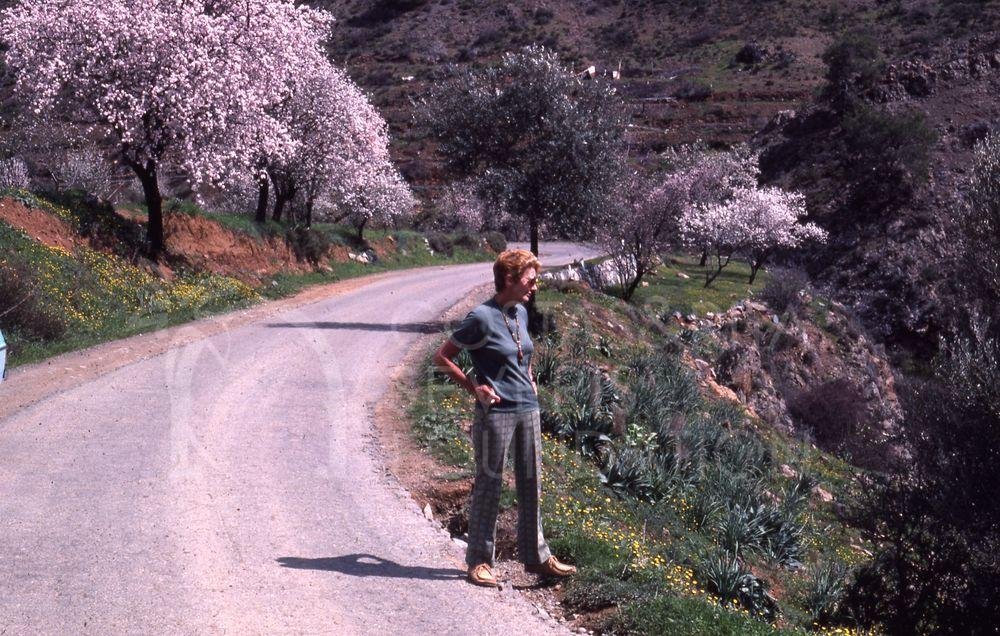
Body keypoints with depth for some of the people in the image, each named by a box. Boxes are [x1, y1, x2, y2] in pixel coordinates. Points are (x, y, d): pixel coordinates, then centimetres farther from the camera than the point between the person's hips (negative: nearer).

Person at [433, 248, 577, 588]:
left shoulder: (520, 313, 9)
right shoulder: (482, 317, -13)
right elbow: (442, 357, -8)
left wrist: (529, 380, 14)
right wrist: (475, 388, -11)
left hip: (528, 409, 7)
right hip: (496, 412, -7)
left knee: (531, 483, 12)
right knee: (489, 484, 2)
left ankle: (536, 555, 23)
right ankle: (480, 561, 12)